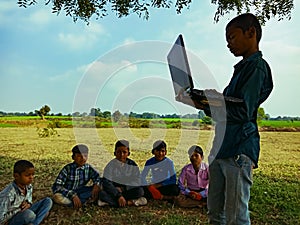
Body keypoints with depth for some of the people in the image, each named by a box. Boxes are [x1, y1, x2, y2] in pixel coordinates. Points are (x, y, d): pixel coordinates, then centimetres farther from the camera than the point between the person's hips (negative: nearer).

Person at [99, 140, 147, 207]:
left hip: (127, 191, 1)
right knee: (102, 194, -29)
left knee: (140, 191, -25)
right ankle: (129, 202, -27)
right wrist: (119, 195, -27)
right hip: (114, 191, -1)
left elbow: (137, 182, -6)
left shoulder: (132, 165, 0)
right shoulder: (111, 165, -6)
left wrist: (123, 188, -17)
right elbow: (106, 183, -15)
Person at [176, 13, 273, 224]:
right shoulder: (242, 68, 22)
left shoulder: (257, 67, -7)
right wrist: (206, 105, 8)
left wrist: (210, 100, -10)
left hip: (239, 151, -10)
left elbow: (242, 112, -17)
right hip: (221, 150, 10)